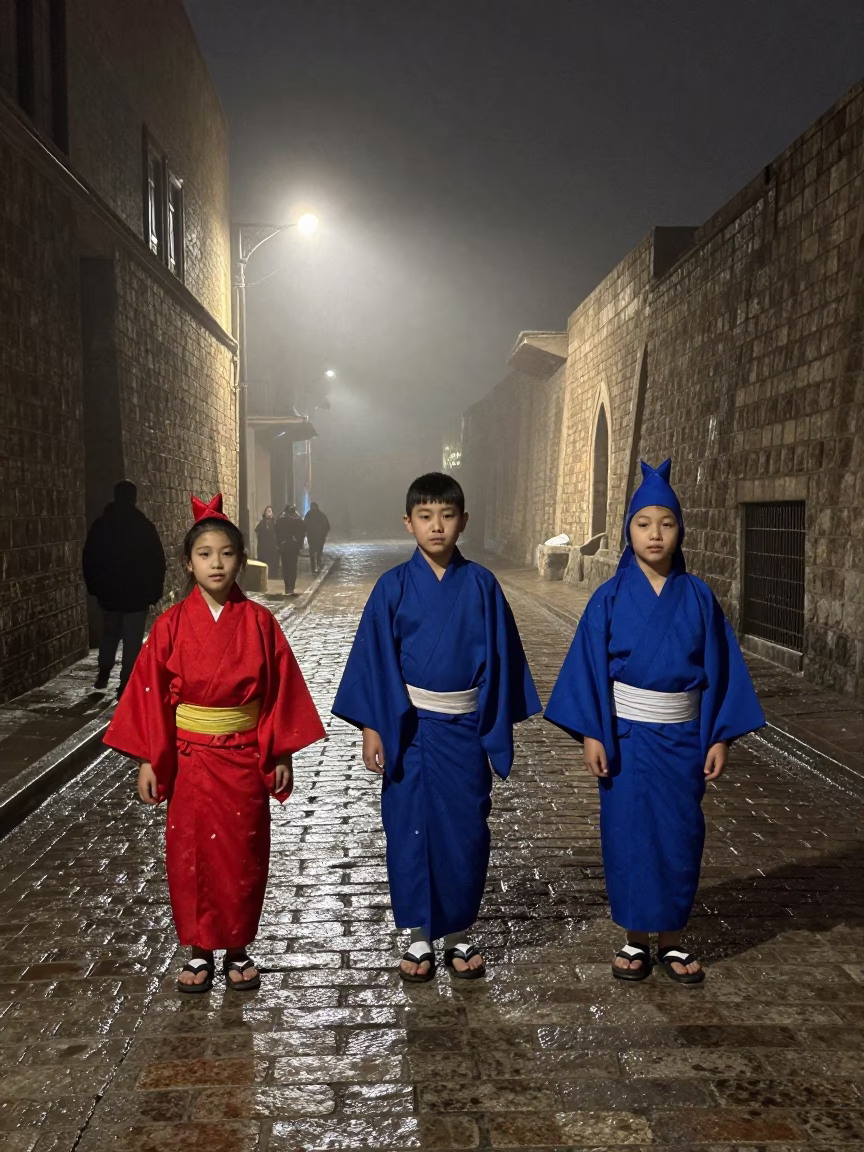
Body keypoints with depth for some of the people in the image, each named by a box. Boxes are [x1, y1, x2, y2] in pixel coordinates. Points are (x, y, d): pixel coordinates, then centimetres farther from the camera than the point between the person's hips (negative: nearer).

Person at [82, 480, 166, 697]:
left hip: (108, 593, 3)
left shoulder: (100, 525, 0)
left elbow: (88, 559, 6)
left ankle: (104, 673, 16)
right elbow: (158, 562, -6)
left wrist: (94, 587, 16)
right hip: (137, 594, -3)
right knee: (132, 642, 2)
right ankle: (125, 687, 0)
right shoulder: (145, 527, -9)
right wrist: (155, 591, 3)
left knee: (109, 633, 24)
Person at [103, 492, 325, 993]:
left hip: (245, 759, 0)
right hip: (189, 759, 0)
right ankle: (200, 950, 27)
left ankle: (238, 949, 27)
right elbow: (151, 693, -2)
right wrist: (148, 759, -4)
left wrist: (282, 754, -3)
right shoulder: (172, 624, -5)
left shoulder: (259, 622, -5)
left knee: (243, 855, 9)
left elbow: (280, 689, -2)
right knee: (191, 856, 9)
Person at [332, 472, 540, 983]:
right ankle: (420, 936, 26)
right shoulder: (394, 587, -4)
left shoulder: (481, 585, -2)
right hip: (408, 728, 0)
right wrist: (372, 728, -6)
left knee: (466, 832, 8)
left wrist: (498, 728, -1)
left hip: (465, 729, 1)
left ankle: (460, 933, 27)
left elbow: (498, 657, 1)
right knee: (410, 831, 9)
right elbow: (376, 660, -2)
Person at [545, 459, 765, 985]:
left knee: (680, 836, 9)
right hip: (626, 736, -1)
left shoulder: (698, 596, -1)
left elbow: (718, 669, 0)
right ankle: (636, 938, 24)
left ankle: (673, 939, 27)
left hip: (682, 738, 1)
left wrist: (720, 736, -3)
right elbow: (590, 667, -5)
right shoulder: (610, 597, -5)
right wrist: (592, 734, -10)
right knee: (629, 834, 7)